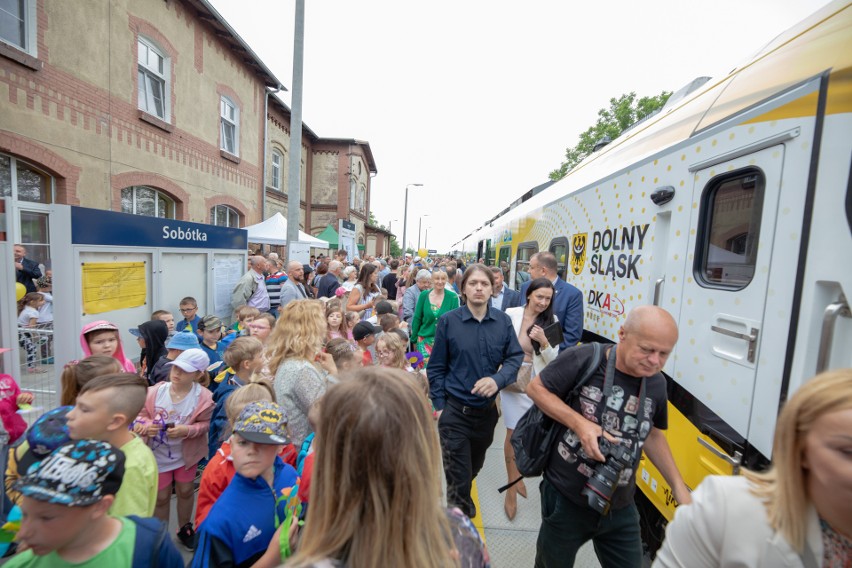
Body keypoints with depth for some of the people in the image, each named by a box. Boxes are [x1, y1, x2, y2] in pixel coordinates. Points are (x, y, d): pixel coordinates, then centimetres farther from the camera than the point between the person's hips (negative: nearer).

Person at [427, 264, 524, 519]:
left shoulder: (503, 321, -5)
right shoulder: (448, 321, -11)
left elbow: (515, 357, -7)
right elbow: (436, 367, -6)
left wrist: (498, 379, -26)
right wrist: (439, 405, -6)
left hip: (487, 409, 4)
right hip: (455, 410, -4)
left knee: (474, 467, 27)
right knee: (458, 477, 4)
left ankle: (461, 505, 57)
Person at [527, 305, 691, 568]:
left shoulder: (656, 383, -4)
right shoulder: (585, 358, -23)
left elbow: (652, 435, 11)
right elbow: (536, 388, -16)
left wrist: (679, 488, 7)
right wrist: (579, 423, -26)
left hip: (620, 508, 4)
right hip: (565, 499, -4)